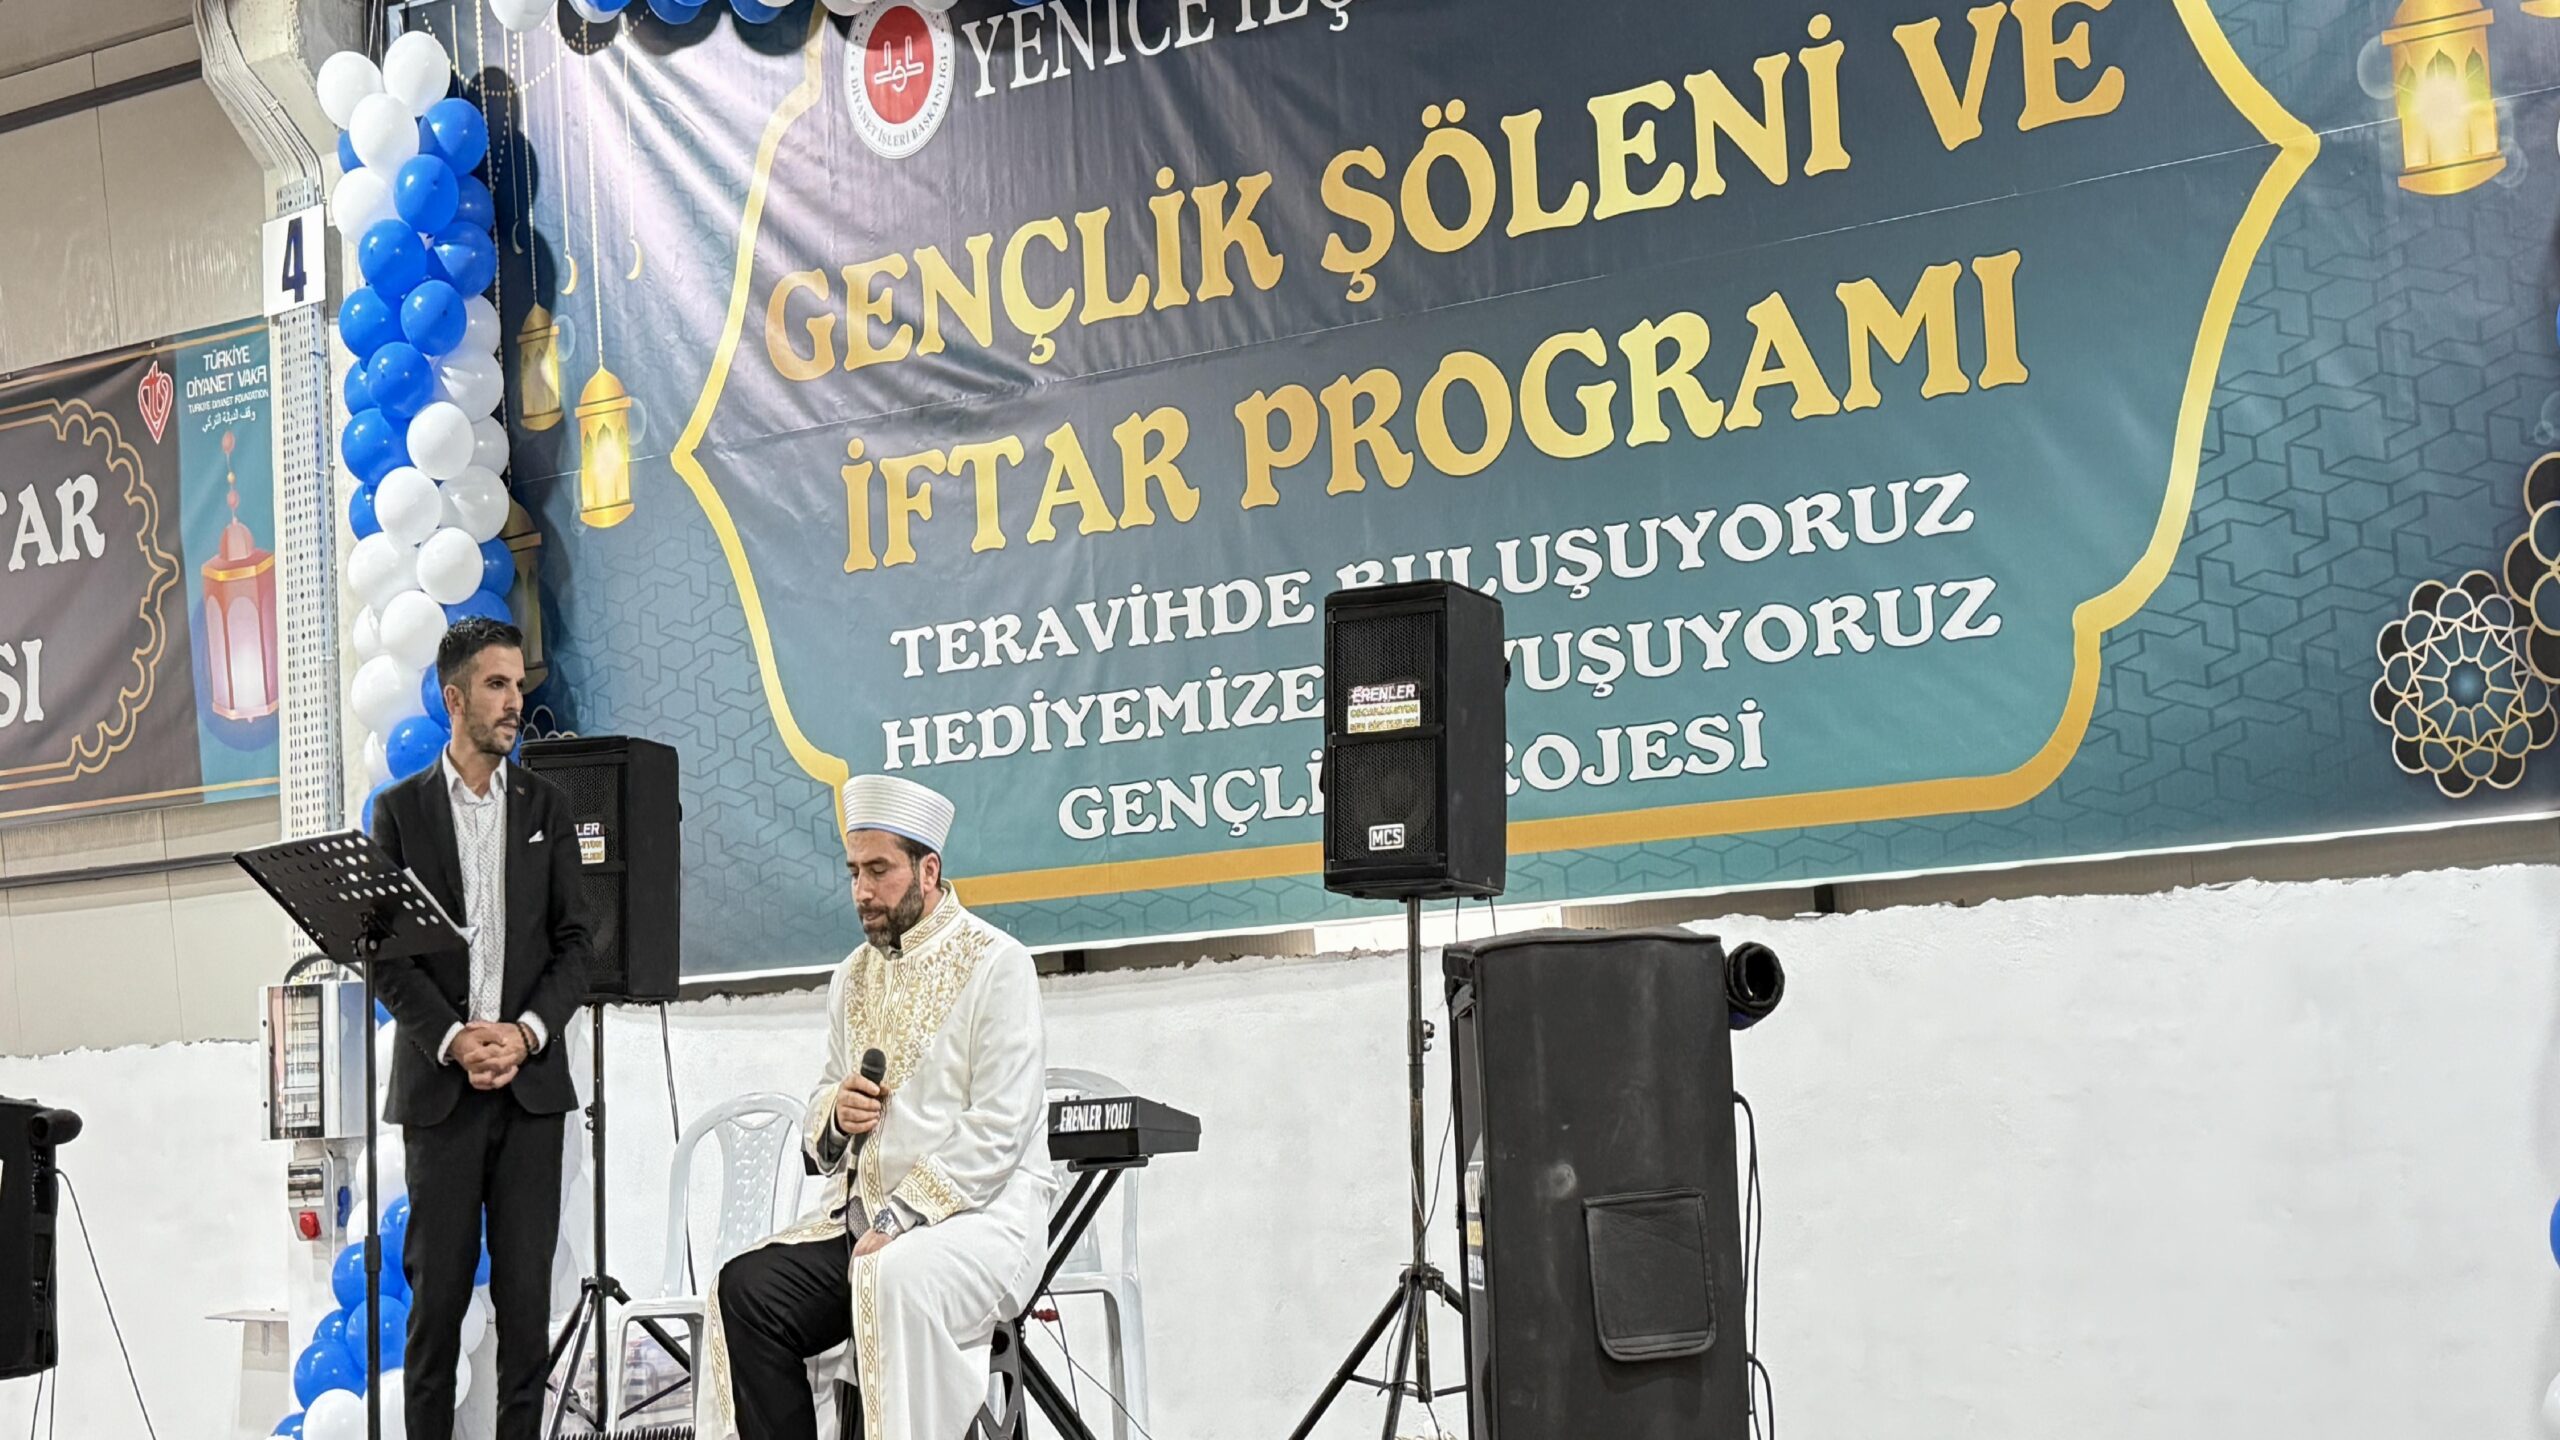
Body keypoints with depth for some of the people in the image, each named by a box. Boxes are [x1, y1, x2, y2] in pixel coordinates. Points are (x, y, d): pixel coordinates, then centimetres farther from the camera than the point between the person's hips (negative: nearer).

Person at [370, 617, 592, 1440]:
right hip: (438, 1083, -1)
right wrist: (453, 1040, -12)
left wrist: (526, 1032, -11)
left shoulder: (547, 807, 9)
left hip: (531, 1081, 1)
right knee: (439, 1279, 0)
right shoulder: (401, 809, 5)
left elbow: (573, 942, 5)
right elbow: (386, 954, 0)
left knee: (526, 1281, 0)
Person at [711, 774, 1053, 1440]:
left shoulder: (995, 962, -6)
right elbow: (820, 1122, 22)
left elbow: (997, 1132, -13)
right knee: (745, 1288, -17)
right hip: (863, 1213, 7)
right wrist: (835, 1114, -3)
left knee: (895, 1280, -37)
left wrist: (897, 1223, -18)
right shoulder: (855, 976, 16)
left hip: (980, 1213, -7)